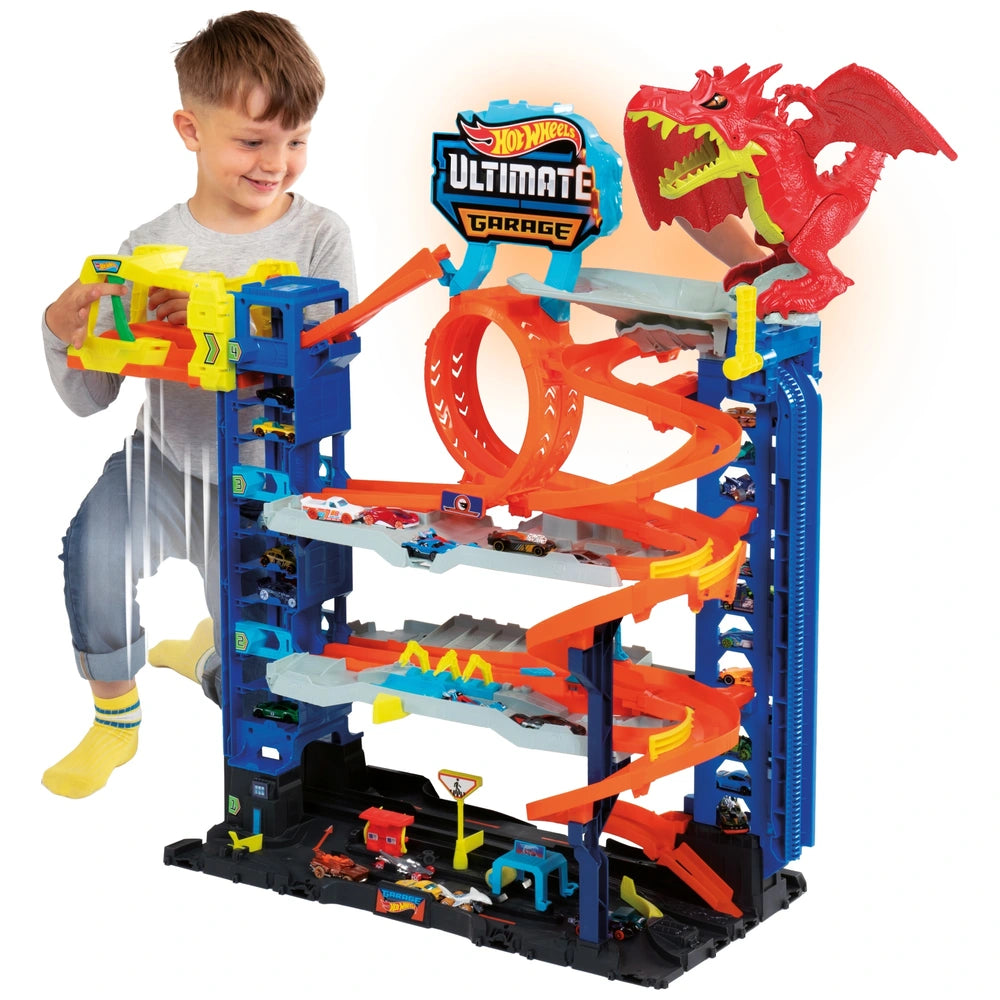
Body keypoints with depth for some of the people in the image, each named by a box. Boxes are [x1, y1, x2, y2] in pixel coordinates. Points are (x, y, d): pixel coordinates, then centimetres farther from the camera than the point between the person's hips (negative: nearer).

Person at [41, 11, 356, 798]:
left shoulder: (320, 238, -13)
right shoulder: (153, 248, -10)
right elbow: (92, 399, -5)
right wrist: (63, 334, -27)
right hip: (166, 463, 0)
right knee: (97, 547, -34)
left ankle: (213, 646, 48)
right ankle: (114, 718, -7)